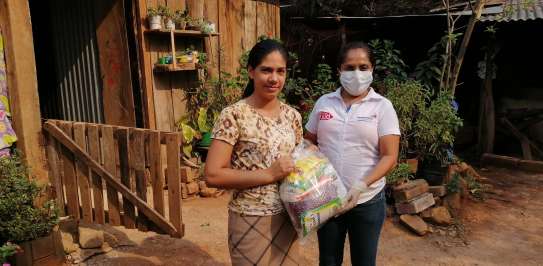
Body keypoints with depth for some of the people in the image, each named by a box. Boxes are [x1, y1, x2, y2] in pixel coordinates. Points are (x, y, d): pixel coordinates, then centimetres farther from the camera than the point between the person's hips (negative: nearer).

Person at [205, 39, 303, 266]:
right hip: (250, 220, -5)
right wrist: (269, 174, -21)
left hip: (287, 215, 5)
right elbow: (213, 175, -19)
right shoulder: (234, 115, -14)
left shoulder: (292, 115, 2)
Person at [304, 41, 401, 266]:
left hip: (367, 201, -2)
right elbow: (309, 143, 10)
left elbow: (389, 157, -11)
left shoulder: (382, 106, -5)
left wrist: (361, 186, -24)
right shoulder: (324, 102, 2)